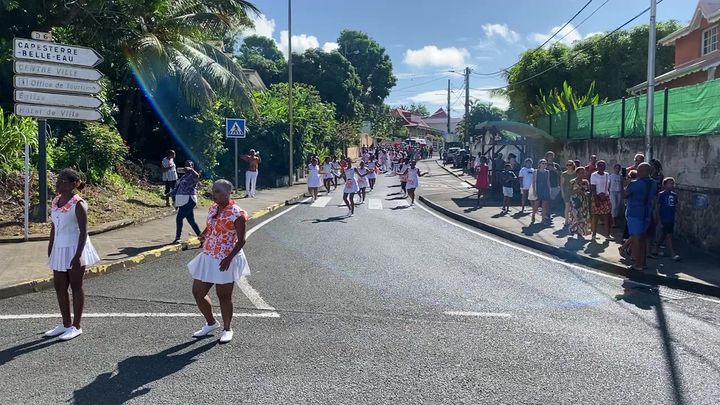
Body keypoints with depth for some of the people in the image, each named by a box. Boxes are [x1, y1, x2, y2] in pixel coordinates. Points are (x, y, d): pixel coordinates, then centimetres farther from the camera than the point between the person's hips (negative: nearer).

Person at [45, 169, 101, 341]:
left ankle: (76, 326, 12)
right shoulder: (56, 201, 6)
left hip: (75, 248, -8)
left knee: (76, 286, 2)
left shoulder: (78, 204, -16)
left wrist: (78, 255, -21)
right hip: (60, 249, 8)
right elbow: (54, 226, 13)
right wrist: (50, 248, 13)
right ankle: (66, 324, 25)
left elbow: (83, 231, -17)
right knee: (59, 286, 12)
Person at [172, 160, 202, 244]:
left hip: (189, 201, -9)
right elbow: (177, 188, 23)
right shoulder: (184, 177, 19)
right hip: (183, 201, 9)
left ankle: (178, 237, 3)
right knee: (191, 220, 9)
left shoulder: (193, 176, -7)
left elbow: (197, 176, -33)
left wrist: (191, 170, -48)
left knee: (179, 218, -7)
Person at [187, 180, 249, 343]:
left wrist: (229, 258, -25)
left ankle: (227, 329, 26)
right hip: (207, 258, 7)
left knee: (224, 296, 6)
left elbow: (241, 240, -17)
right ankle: (211, 323, 33)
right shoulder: (212, 209, 6)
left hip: (225, 261, -7)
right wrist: (203, 235, 2)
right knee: (197, 292, 11)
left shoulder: (236, 213, -16)